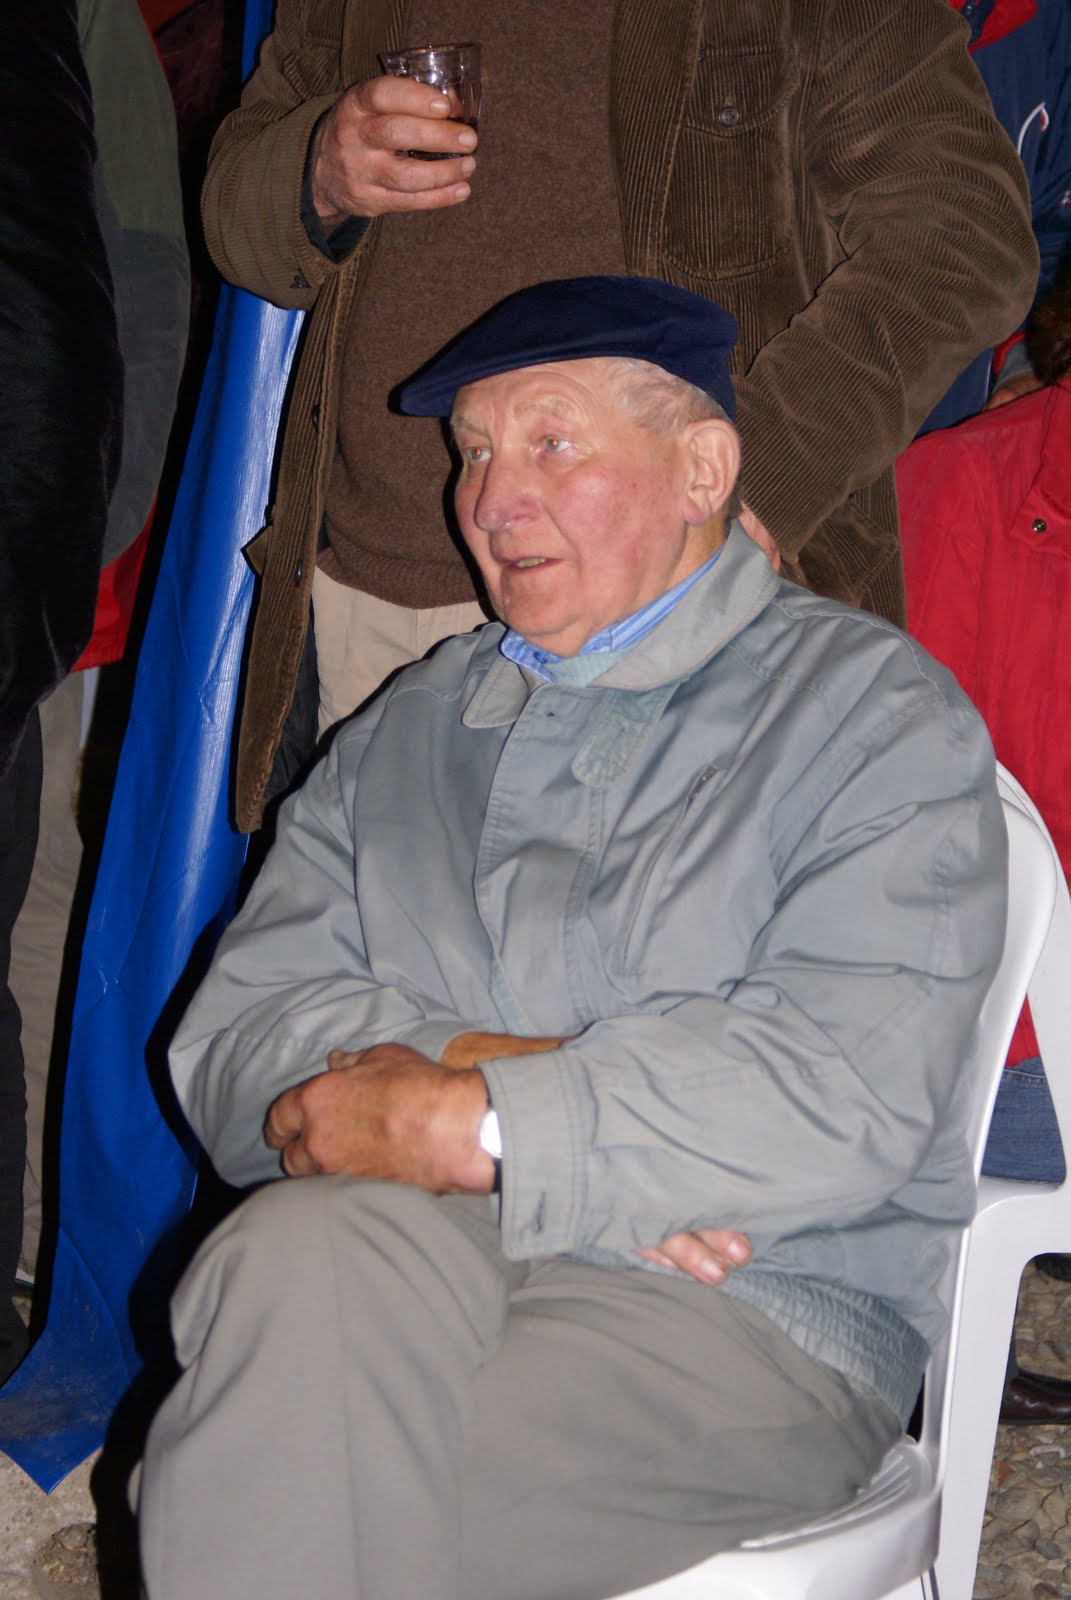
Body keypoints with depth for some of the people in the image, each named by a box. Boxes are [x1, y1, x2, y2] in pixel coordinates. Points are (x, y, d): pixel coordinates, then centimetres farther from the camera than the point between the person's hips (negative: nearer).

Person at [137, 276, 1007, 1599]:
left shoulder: (874, 711, 4)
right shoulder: (408, 726, 19)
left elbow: (845, 1096, -11)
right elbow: (233, 1035, 8)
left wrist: (466, 1129, -14)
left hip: (749, 1309, -4)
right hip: (395, 1254, 4)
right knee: (299, 1253, -32)